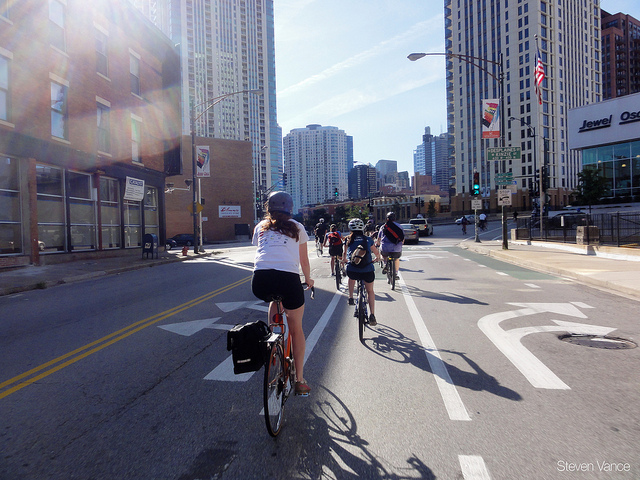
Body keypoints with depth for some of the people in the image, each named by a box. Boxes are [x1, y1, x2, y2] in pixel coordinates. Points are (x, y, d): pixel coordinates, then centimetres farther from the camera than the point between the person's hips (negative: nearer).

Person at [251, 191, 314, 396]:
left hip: (260, 281, 2)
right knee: (296, 329, 17)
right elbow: (304, 261, 25)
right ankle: (300, 381, 24)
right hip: (288, 279, -1)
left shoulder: (260, 227, 23)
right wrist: (308, 279, 43)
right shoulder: (297, 227, 19)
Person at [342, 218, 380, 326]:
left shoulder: (348, 240, 9)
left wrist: (344, 260, 40)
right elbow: (377, 254, 23)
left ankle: (351, 298, 30)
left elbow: (344, 255, 17)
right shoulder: (368, 239, 10)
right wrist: (376, 259, 45)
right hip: (368, 271, 0)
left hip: (352, 271, 0)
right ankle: (372, 316, 16)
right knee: (370, 291, 25)